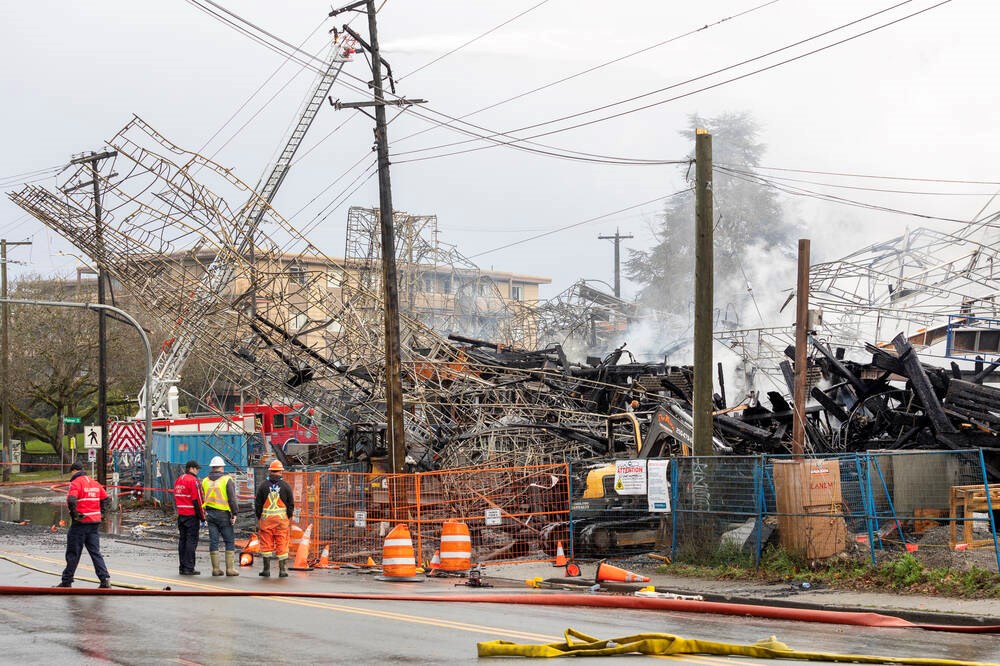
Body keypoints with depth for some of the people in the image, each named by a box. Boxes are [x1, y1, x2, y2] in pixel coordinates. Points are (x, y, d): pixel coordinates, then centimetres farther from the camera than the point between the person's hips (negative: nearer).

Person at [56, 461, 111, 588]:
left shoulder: (76, 483, -10)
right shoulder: (95, 483, 12)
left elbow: (71, 500, -25)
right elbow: (107, 499, 16)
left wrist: (75, 515, -13)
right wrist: (99, 513, 12)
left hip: (80, 524, -6)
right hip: (95, 523, 6)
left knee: (73, 554, 3)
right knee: (95, 553, 7)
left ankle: (67, 582, 10)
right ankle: (105, 579, -4)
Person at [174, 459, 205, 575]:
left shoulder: (178, 480, 14)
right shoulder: (193, 481, -13)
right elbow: (197, 501, -15)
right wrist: (202, 517, -10)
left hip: (181, 515, 8)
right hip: (191, 516, -8)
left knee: (182, 540, 11)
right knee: (191, 541, -5)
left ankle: (183, 567, 13)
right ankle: (189, 568, -8)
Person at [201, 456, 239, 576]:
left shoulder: (205, 481, 9)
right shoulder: (227, 479, -5)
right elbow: (232, 498, -10)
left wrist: (204, 514, 14)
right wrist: (234, 514, -7)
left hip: (210, 513, 4)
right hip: (224, 514, -4)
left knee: (213, 541, 6)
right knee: (229, 541, 2)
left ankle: (216, 568, 5)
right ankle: (230, 568, -2)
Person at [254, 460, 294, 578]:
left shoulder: (264, 485, 1)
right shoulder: (285, 485, 0)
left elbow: (258, 503, 4)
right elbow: (291, 504, 4)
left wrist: (258, 517, 14)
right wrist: (289, 516, 16)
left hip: (266, 519, 0)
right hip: (281, 519, 0)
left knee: (266, 543, 6)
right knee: (282, 544, 3)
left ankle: (266, 569, 8)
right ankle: (282, 570, 3)